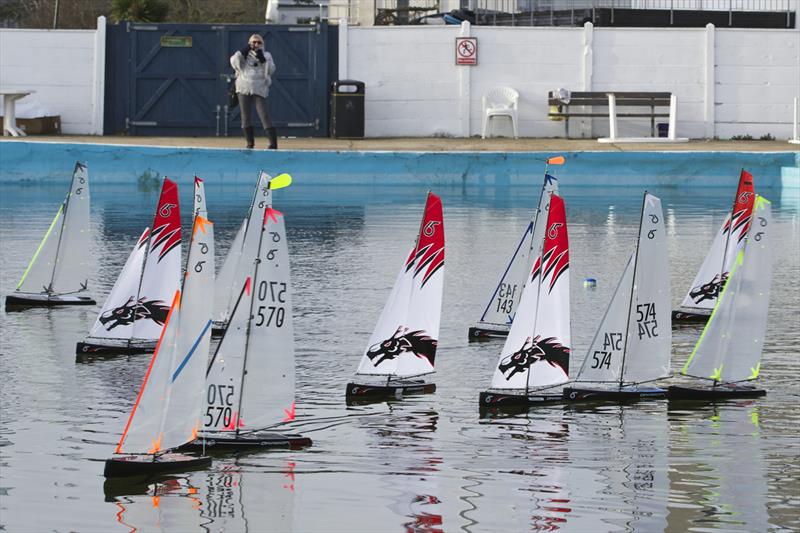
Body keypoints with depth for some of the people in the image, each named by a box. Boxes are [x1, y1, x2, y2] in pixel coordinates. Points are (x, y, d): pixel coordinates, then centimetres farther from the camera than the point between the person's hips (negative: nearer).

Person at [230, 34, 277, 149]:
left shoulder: (266, 55, 12)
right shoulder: (244, 55, 14)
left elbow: (271, 70, -2)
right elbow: (234, 63, -2)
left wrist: (263, 59, -12)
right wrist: (243, 52, -7)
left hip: (259, 90, -2)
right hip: (244, 88, 2)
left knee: (263, 115, -12)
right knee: (245, 115, 0)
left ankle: (273, 142, -16)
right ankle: (250, 142, 8)